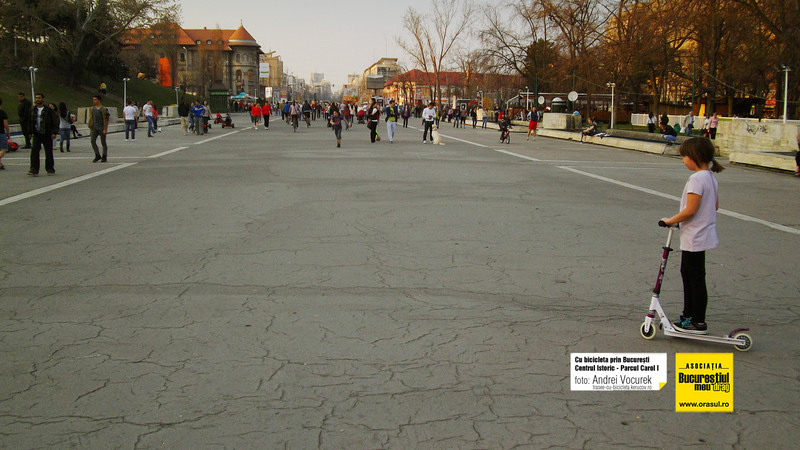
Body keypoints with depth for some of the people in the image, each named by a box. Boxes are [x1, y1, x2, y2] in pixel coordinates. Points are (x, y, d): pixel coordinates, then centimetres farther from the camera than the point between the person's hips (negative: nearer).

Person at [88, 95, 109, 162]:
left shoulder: (103, 109, -7)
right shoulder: (92, 108, 11)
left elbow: (106, 120, -9)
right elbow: (91, 118, 17)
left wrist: (105, 129, -15)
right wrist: (90, 128, 14)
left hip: (101, 128, -5)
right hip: (94, 128, 5)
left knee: (103, 142, 2)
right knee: (92, 141, -9)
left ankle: (104, 157, 14)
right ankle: (97, 156, 0)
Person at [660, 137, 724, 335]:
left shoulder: (697, 179, -21)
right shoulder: (711, 177, 8)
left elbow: (690, 210, -24)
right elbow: (715, 205, 16)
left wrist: (671, 221, -12)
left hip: (694, 237, -10)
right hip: (704, 233, 10)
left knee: (696, 278, -2)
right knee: (687, 274, 19)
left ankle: (699, 323, 5)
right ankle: (688, 316, 28)